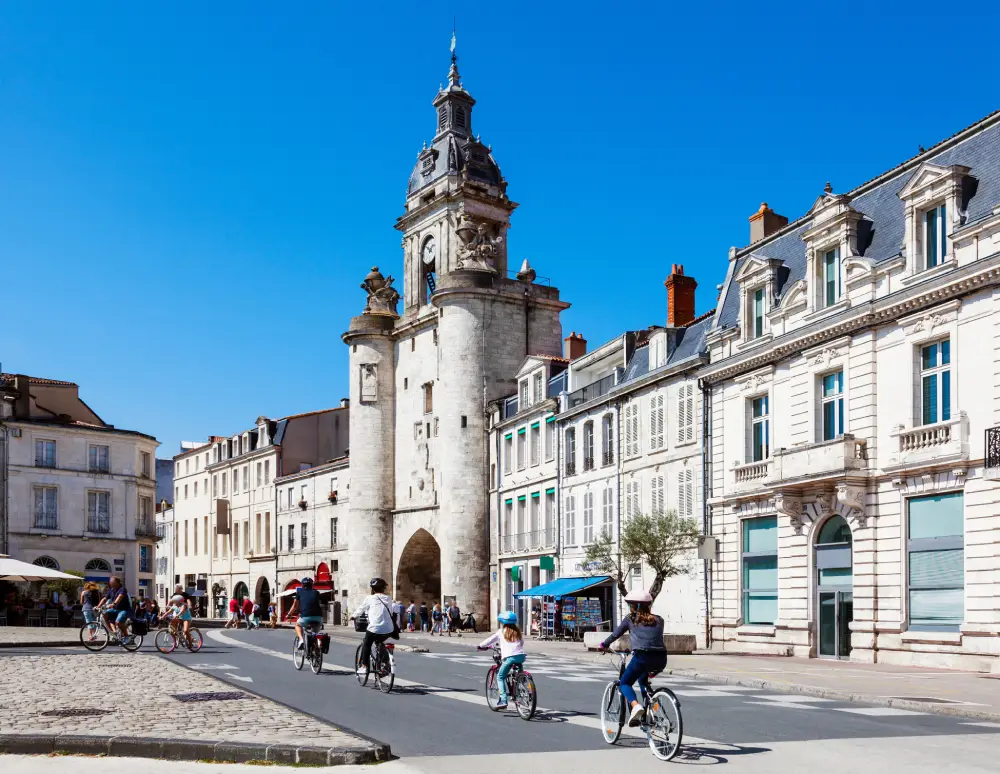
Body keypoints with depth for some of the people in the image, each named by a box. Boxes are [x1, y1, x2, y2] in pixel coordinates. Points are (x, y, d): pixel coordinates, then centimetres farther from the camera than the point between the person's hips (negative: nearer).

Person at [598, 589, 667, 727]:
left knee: (625, 683, 14)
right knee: (643, 680, 32)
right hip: (661, 659, 5)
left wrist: (604, 645, 36)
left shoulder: (630, 619, 10)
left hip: (642, 656, -5)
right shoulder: (658, 620, 19)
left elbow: (616, 634, 19)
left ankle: (636, 706, -15)